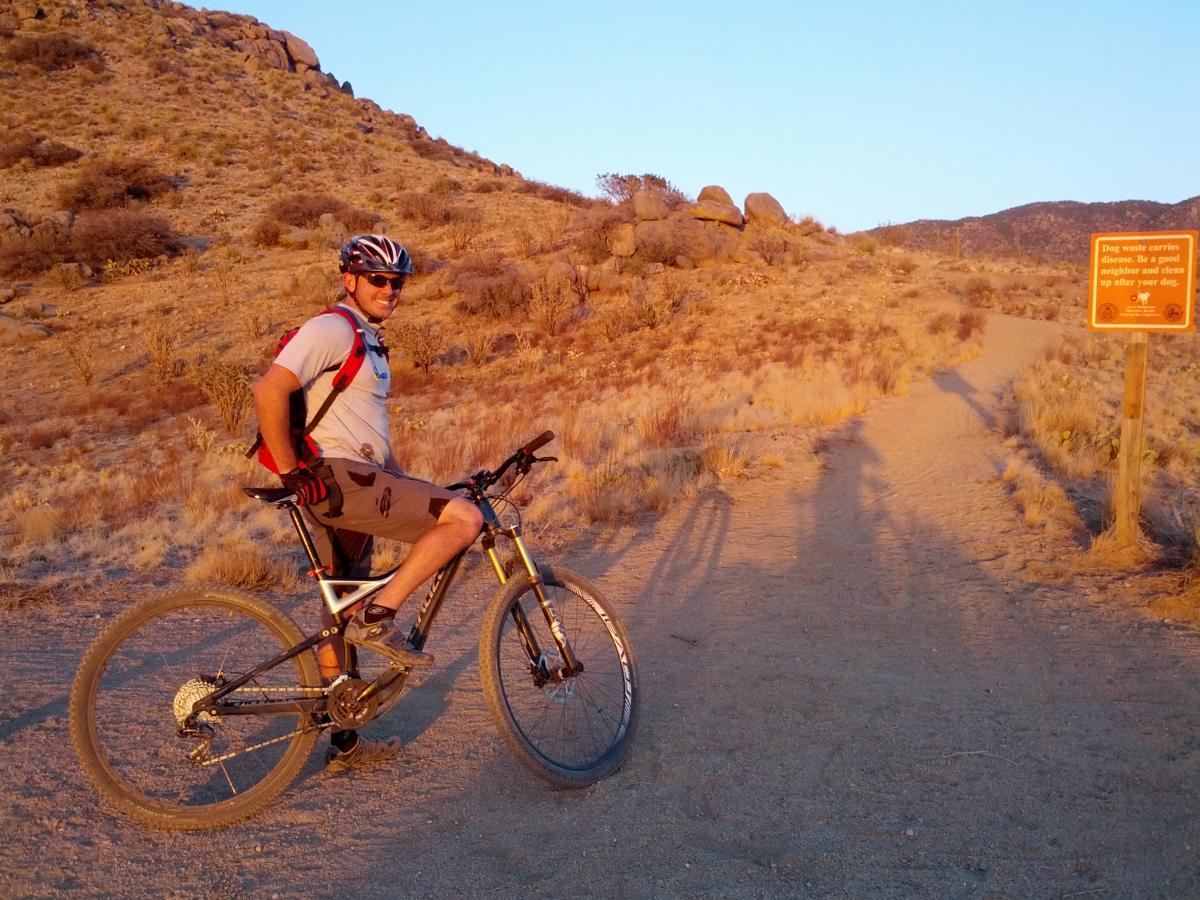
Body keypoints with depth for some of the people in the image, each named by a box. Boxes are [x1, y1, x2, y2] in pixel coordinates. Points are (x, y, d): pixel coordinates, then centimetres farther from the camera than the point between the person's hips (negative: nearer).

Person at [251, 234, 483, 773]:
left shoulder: (369, 342, 23)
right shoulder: (331, 329, -9)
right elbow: (268, 390, -22)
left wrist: (406, 488, 20)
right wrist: (289, 472, -20)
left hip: (356, 485, 10)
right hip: (336, 478, -10)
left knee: (342, 615, 14)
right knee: (464, 518, -17)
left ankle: (345, 744, 24)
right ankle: (379, 616, -12)